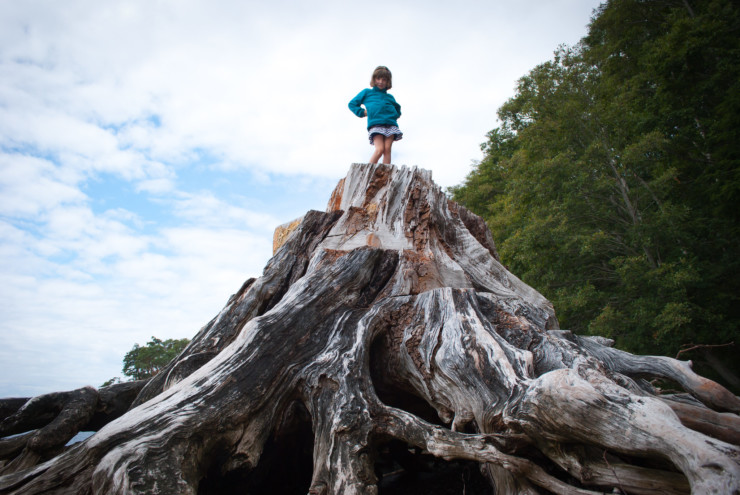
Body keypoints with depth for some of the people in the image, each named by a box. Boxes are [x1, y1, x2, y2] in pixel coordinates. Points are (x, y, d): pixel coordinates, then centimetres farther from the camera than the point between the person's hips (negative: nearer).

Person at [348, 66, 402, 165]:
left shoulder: (390, 97, 26)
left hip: (390, 123, 3)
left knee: (387, 149, -11)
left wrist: (396, 115, 13)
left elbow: (398, 110, 35)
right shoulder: (367, 92, 19)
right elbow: (352, 104, 20)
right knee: (380, 149, -20)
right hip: (375, 123, -3)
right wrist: (362, 112, 5)